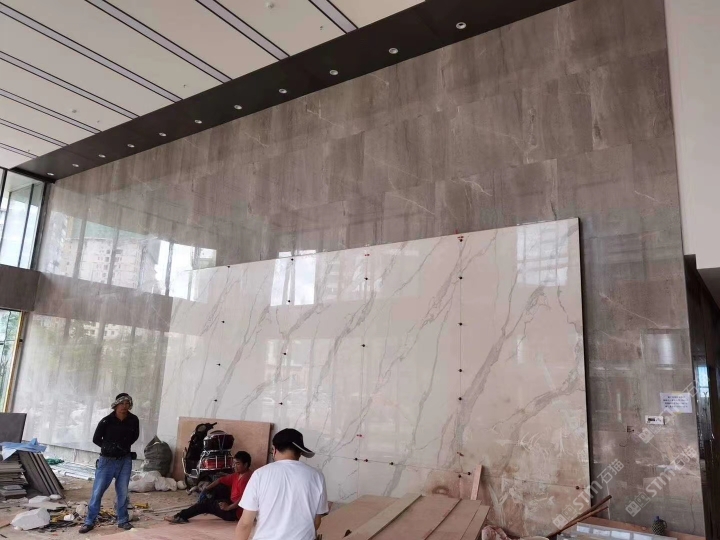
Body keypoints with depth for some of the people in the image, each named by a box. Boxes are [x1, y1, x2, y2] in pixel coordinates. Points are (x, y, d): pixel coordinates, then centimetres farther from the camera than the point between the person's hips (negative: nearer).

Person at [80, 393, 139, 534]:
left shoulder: (133, 420, -6)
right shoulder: (106, 421, -15)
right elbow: (96, 439, -2)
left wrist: (125, 445, -1)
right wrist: (108, 447, -11)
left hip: (125, 460, 2)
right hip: (107, 460, -2)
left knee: (123, 492, 9)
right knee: (97, 491, 2)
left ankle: (123, 521, 21)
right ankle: (89, 522, 16)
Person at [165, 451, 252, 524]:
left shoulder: (246, 478, -23)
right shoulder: (237, 475, 8)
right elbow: (222, 480, 11)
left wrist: (228, 507, -26)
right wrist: (206, 489, 1)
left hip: (236, 512, -10)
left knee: (207, 503, -6)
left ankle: (180, 517, 1)